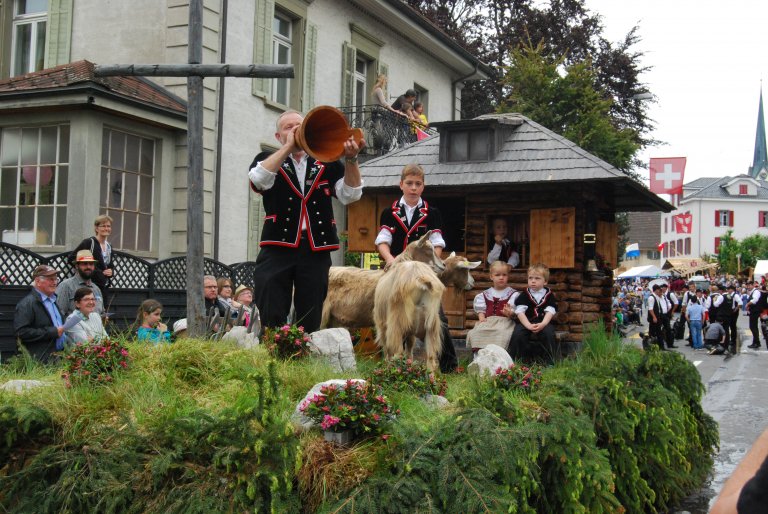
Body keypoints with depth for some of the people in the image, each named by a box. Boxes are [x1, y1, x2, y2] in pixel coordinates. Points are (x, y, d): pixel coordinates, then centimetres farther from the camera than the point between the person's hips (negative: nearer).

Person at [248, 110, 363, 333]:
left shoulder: (326, 164, 14)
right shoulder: (268, 160, 12)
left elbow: (350, 195, 1)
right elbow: (259, 179, -11)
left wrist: (350, 159, -14)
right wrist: (288, 146, -9)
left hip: (316, 253, 1)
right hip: (278, 250, -1)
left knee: (310, 323, 5)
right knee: (271, 321, -4)